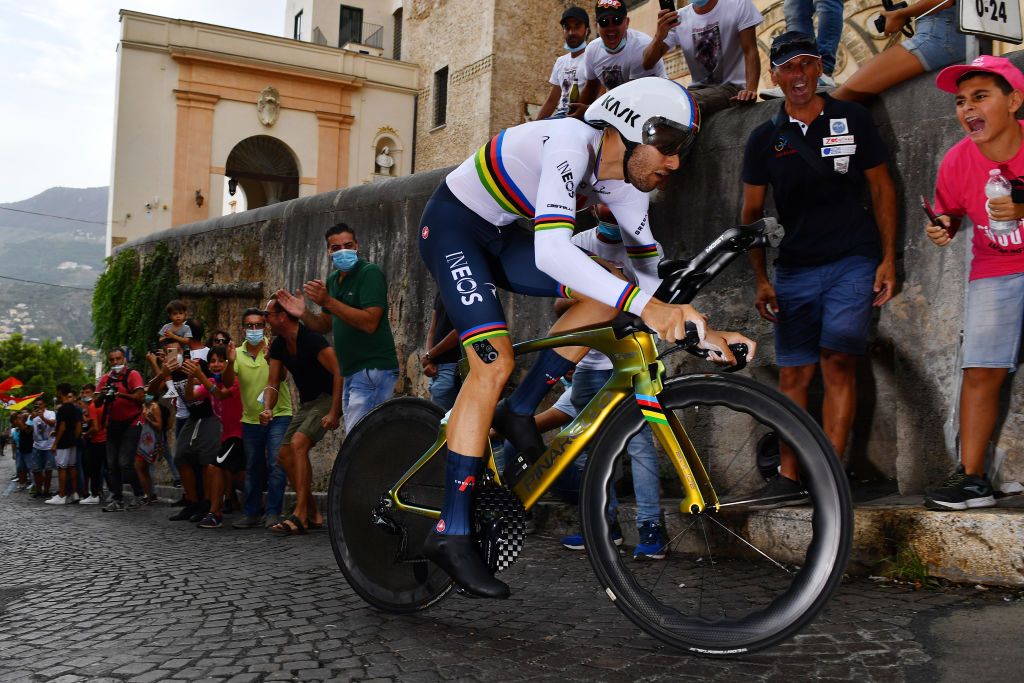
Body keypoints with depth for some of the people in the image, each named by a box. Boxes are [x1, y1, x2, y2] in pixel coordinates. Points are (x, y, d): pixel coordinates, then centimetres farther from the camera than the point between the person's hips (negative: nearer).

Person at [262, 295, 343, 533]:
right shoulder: (279, 345, 4)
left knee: (298, 443, -26)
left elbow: (339, 372, -27)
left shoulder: (311, 339, -23)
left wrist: (334, 413, -29)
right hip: (307, 402, 10)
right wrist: (267, 409, -15)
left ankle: (300, 515, -24)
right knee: (285, 455, 6)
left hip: (329, 398, -10)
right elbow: (273, 383, 5)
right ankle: (313, 515, 13)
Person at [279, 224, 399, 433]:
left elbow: (369, 323, -21)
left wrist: (328, 301, -22)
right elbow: (325, 326, 19)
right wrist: (303, 314, -1)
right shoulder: (333, 281, 16)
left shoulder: (370, 273, -10)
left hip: (372, 369, -9)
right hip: (352, 372, 9)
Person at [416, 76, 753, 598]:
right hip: (452, 226, -8)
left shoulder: (625, 184, -5)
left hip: (499, 236, 8)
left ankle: (520, 412, 1)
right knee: (495, 363, -22)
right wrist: (644, 306, -51)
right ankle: (450, 533, -17)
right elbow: (551, 249, -45)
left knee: (606, 292, -8)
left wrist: (699, 328, -15)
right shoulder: (571, 144, -30)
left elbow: (651, 271, 0)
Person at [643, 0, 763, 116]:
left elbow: (750, 51, -8)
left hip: (732, 88, -4)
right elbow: (647, 64, -5)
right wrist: (659, 36, -26)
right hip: (698, 89, 4)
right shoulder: (678, 18, 1)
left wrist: (751, 89, -25)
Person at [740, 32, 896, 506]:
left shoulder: (852, 119, 4)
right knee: (793, 374, 3)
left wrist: (888, 259, -1)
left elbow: (882, 189, 6)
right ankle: (788, 477, 10)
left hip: (853, 261, -2)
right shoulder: (764, 139, 8)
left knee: (838, 362, -13)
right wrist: (761, 281, 2)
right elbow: (752, 212, 9)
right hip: (794, 268, 2)